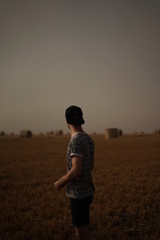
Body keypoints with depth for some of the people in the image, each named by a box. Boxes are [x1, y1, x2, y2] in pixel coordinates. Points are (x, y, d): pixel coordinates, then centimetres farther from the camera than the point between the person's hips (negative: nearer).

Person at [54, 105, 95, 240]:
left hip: (79, 194, -9)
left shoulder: (76, 140, -21)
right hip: (87, 191, 9)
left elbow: (76, 170, -27)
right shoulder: (89, 139, 6)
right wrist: (66, 180, 21)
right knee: (80, 228, 23)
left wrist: (60, 182, -9)